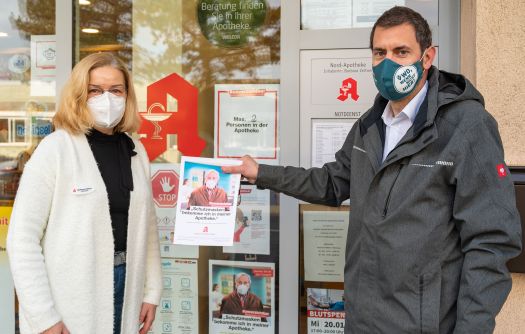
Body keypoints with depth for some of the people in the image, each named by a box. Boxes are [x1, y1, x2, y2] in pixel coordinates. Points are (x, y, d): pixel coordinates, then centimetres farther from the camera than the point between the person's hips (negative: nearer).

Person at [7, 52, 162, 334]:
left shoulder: (135, 151, 6)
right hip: (69, 299, -5)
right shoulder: (55, 148, -11)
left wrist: (152, 291, 7)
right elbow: (22, 238, -13)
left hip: (124, 284, 5)